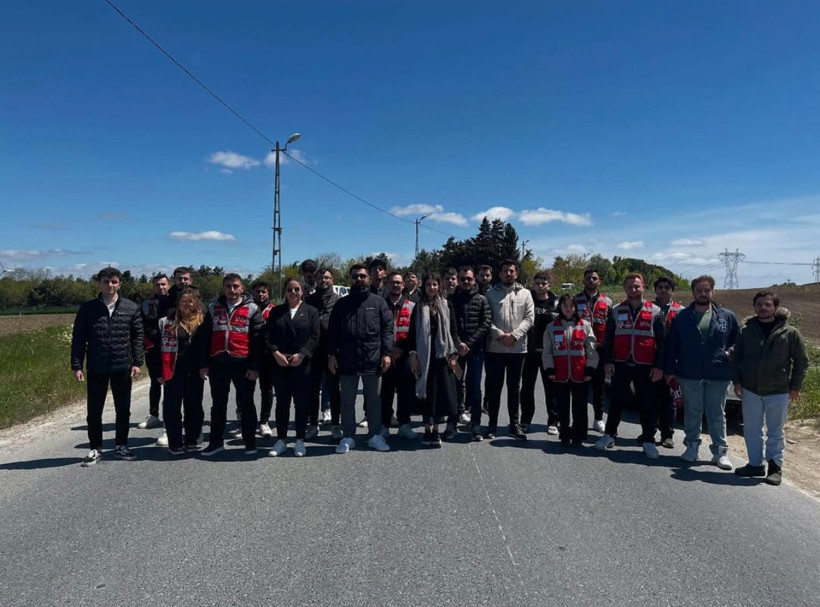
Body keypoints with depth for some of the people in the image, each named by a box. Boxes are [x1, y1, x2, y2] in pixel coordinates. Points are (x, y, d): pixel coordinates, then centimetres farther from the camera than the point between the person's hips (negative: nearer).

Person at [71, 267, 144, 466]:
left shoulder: (131, 308, 1)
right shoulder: (87, 309, -1)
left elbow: (137, 337, 3)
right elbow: (78, 339, 0)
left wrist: (137, 363, -2)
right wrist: (77, 366, -4)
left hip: (122, 368, 1)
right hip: (96, 368, 0)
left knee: (123, 410, 9)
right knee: (94, 411, 8)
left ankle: (121, 446, 24)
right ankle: (95, 449, 22)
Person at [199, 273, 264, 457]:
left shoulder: (252, 309, 0)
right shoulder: (214, 307, 9)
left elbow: (257, 339, -5)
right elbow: (205, 336, 9)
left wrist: (255, 366, -10)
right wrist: (204, 363, 3)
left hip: (242, 364, -3)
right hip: (218, 364, 3)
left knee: (245, 404, 5)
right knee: (218, 404, 12)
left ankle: (250, 442, 15)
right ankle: (216, 442, 24)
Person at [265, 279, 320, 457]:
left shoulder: (311, 311, 6)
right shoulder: (276, 311, 11)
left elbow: (315, 337, -3)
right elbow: (268, 336, 2)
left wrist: (301, 355, -15)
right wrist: (276, 353, -13)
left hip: (303, 365, -1)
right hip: (280, 365, 2)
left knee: (302, 404, 3)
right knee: (282, 403, 7)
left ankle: (300, 440, 14)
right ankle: (281, 440, 16)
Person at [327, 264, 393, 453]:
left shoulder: (378, 302, 6)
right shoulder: (341, 304, 9)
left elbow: (387, 328, 1)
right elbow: (332, 331, 8)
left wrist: (386, 353, -7)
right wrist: (332, 354, 0)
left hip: (373, 359, -1)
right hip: (347, 360, 1)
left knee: (374, 400, 9)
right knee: (347, 401, 8)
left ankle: (375, 436, 20)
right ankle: (348, 437, 19)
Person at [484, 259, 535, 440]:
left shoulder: (525, 294, 7)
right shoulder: (491, 293, 4)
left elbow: (529, 318, 0)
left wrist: (514, 335, -13)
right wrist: (500, 335, -15)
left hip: (517, 348, 1)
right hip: (495, 348, -1)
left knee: (514, 387, 10)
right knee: (494, 387, 4)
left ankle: (514, 424, 19)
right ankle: (492, 424, 14)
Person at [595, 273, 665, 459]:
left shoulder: (655, 311, 3)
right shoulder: (616, 311, 7)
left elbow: (661, 341, 2)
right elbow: (608, 338, 7)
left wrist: (659, 366, -4)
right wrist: (607, 361, -2)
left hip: (645, 366, -1)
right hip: (620, 365, 1)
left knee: (647, 404, 4)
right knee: (617, 401, 8)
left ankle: (648, 441, 13)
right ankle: (609, 434, 19)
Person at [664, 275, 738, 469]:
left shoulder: (727, 317, 5)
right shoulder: (682, 317, 3)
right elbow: (672, 345, 4)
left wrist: (730, 352, -7)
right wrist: (670, 370, 1)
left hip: (718, 375, 0)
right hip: (689, 374, 0)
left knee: (717, 414, 7)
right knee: (692, 412, 10)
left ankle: (720, 451, 16)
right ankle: (692, 446, 23)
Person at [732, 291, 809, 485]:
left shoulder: (790, 333, -4)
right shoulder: (746, 331, 2)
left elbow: (801, 361, 0)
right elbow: (736, 358, 8)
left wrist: (795, 387, -2)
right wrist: (737, 381, 2)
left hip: (778, 391, -2)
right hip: (750, 390, 3)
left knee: (775, 432, 7)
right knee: (751, 430, 10)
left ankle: (775, 467, 18)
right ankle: (755, 464, 23)